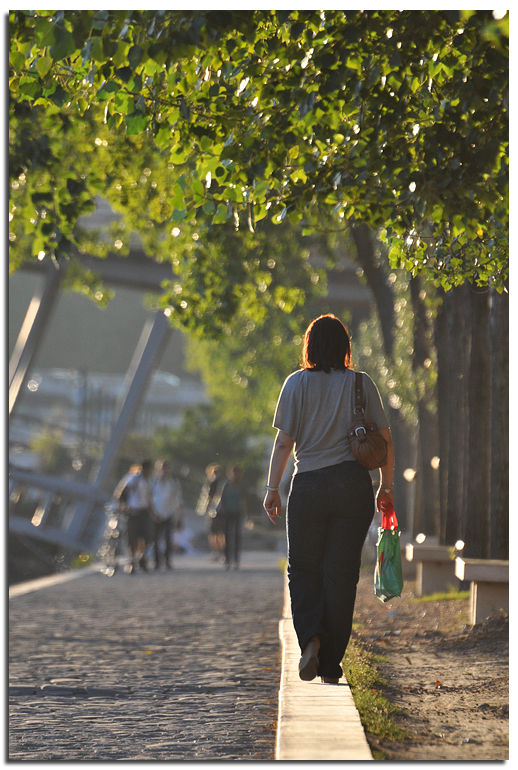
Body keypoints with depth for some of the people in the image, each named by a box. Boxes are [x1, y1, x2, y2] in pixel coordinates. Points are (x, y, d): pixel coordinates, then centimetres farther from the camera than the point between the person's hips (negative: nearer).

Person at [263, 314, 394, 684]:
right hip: (354, 486, 1)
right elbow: (385, 439, 5)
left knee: (303, 569, 12)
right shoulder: (362, 384, 4)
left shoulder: (297, 383, 0)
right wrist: (387, 486, 15)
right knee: (341, 573, 6)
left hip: (308, 487, -1)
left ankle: (311, 637, -13)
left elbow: (283, 441, -3)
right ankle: (331, 665, 7)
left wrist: (273, 488, 3)